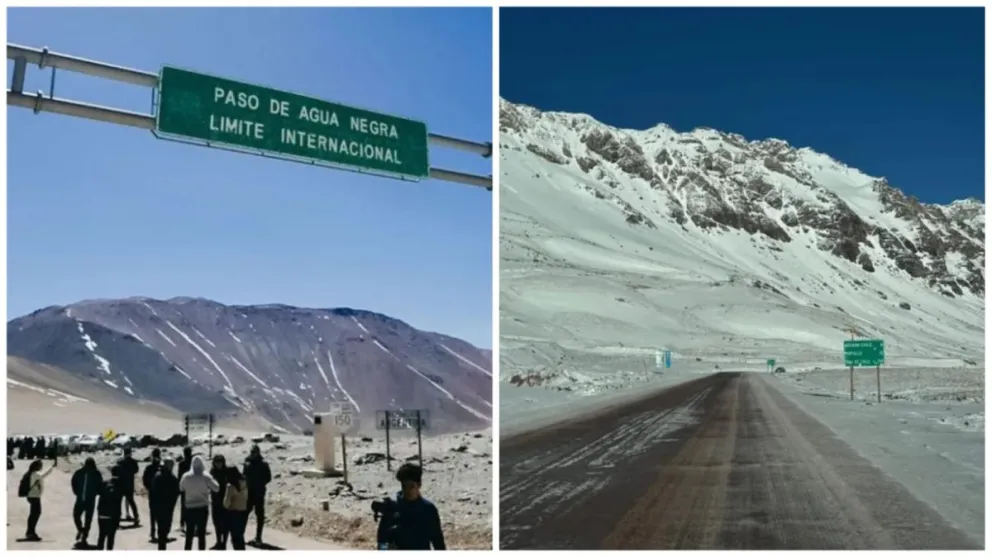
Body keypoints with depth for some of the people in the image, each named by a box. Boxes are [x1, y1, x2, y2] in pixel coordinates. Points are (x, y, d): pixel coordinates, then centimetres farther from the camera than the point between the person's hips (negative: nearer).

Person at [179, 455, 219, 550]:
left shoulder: (186, 476, -5)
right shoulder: (206, 477, -11)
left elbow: (181, 488, 10)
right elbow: (216, 488, -9)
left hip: (189, 507, 2)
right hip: (202, 507, -2)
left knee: (189, 532, 11)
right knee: (202, 532, 4)